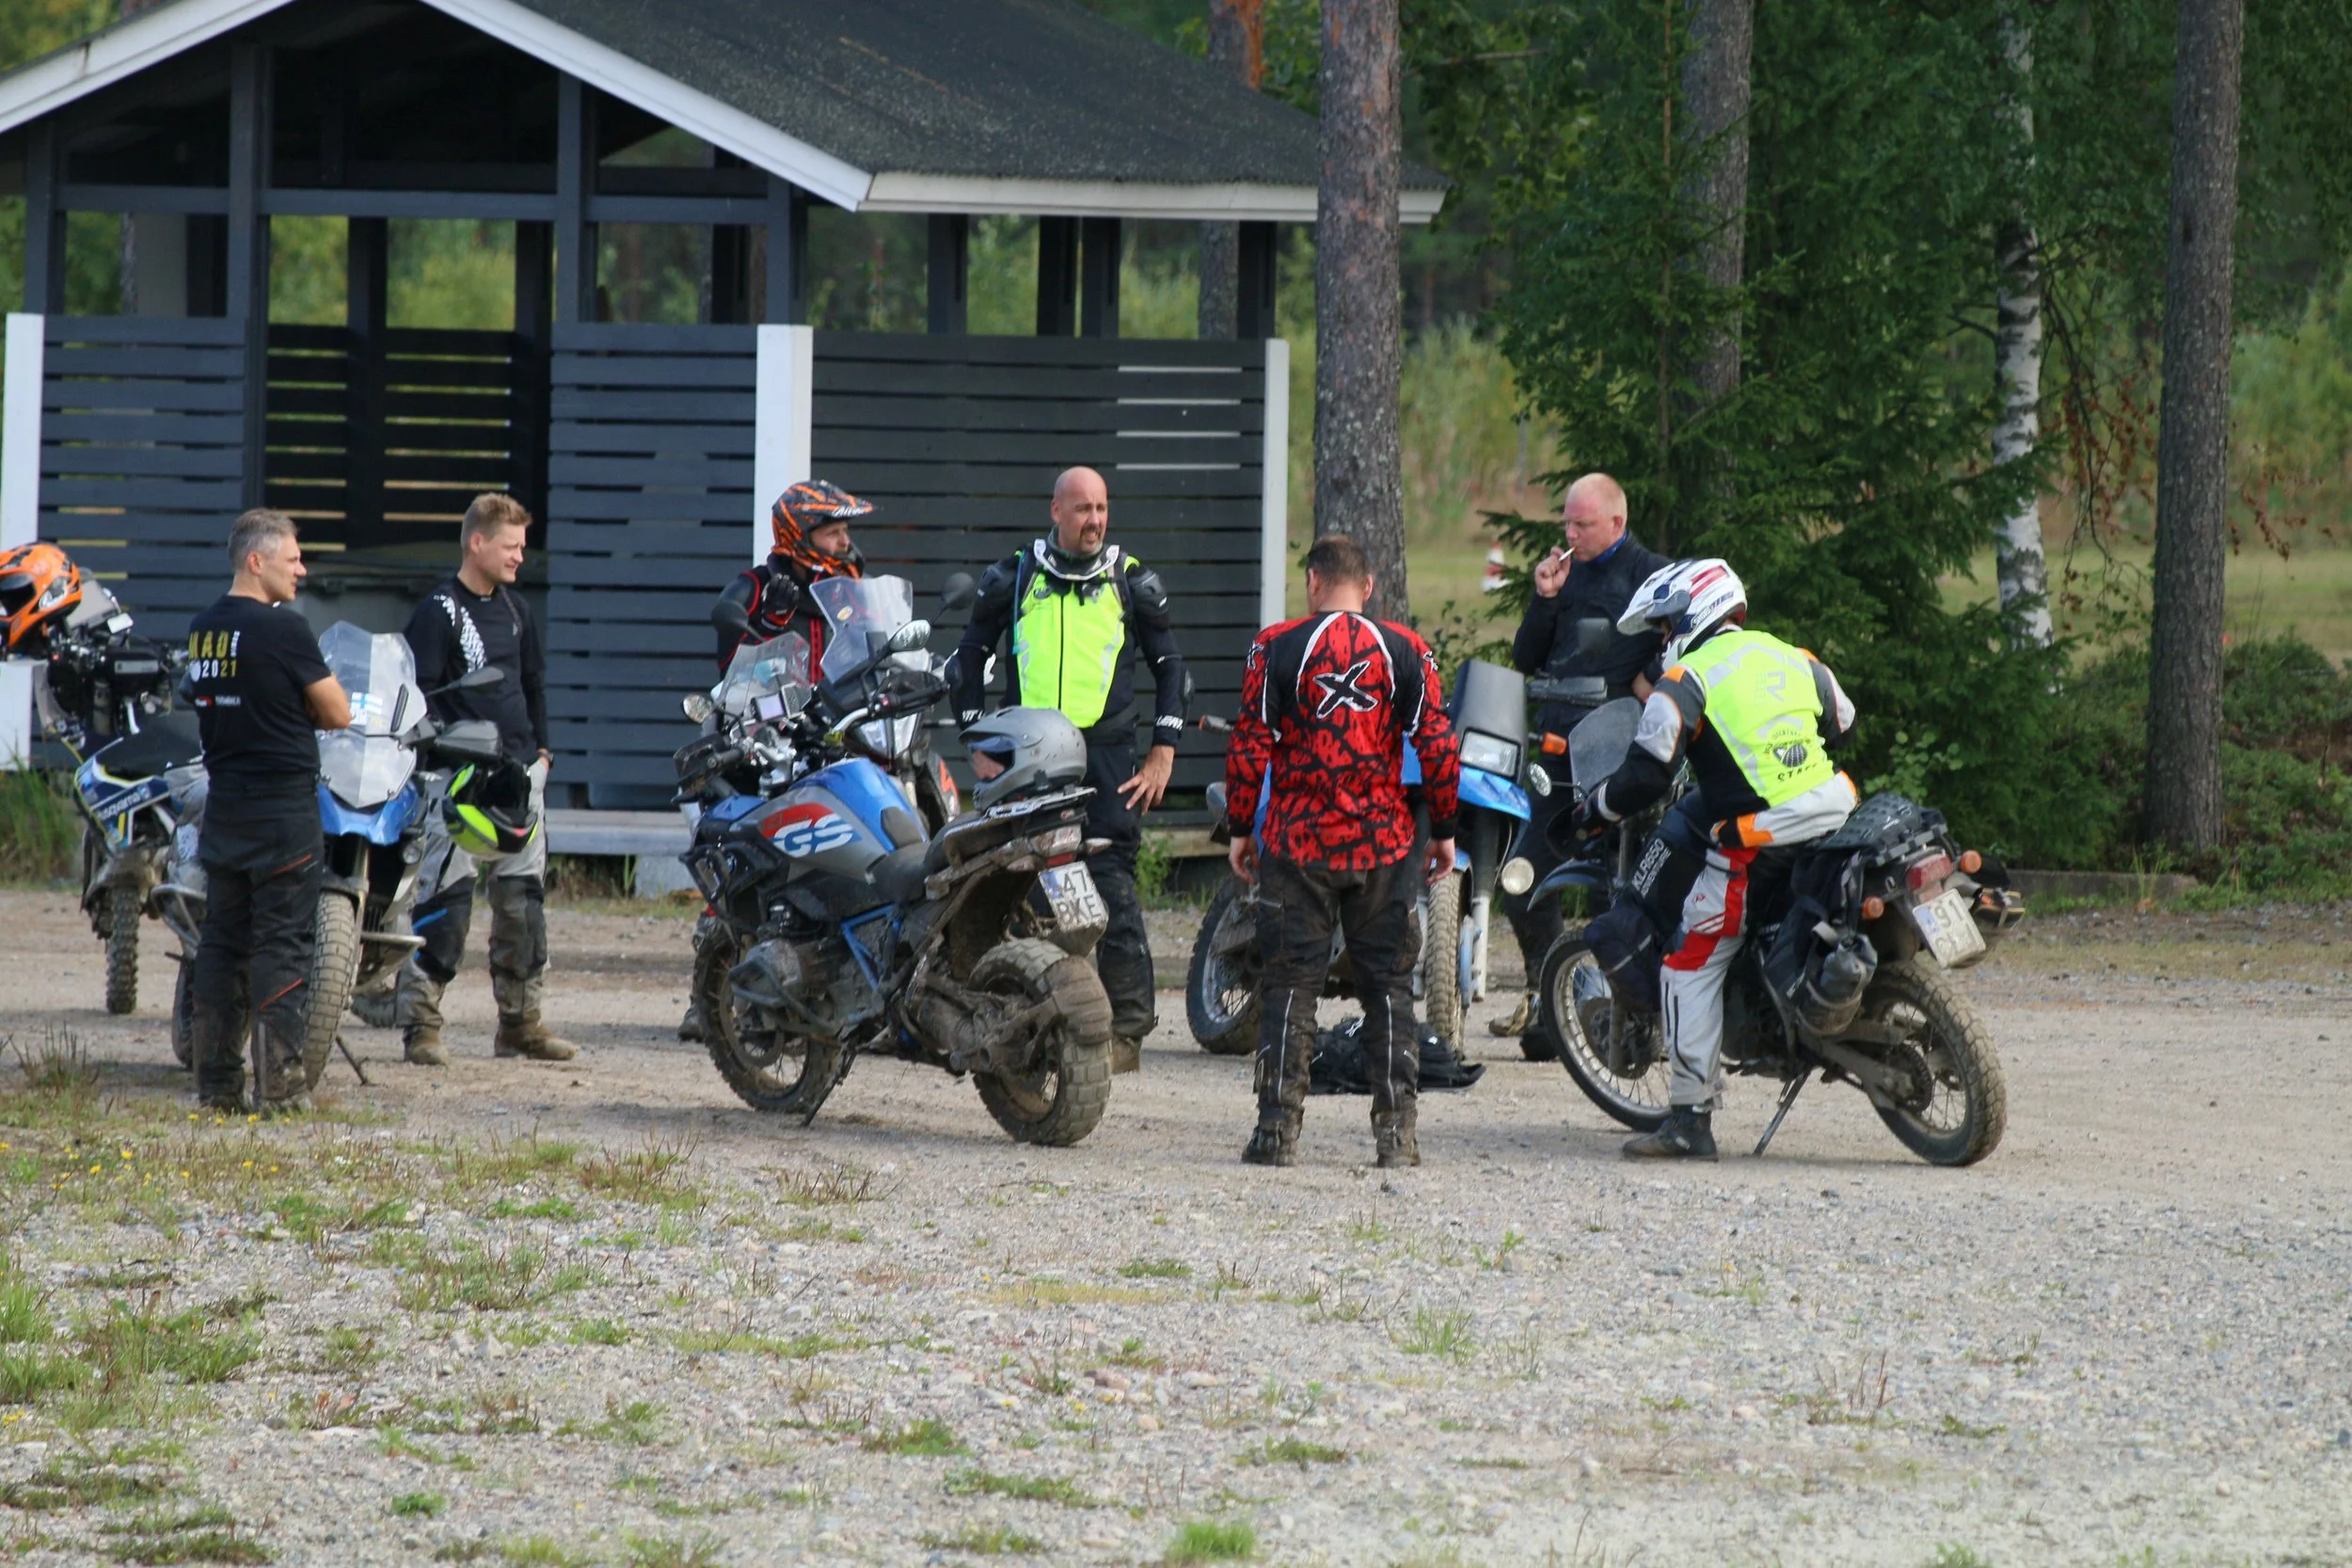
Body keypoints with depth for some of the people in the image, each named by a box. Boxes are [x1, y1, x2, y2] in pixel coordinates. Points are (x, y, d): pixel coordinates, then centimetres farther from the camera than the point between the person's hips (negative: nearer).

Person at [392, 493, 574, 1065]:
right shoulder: (440, 611, -8)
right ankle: (420, 1022, -7)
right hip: (463, 779, -7)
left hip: (519, 778, 7)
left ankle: (520, 1019, 17)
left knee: (523, 900, 9)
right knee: (446, 900, -10)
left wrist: (539, 749, 19)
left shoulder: (513, 609, 14)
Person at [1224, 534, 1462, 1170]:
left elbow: (1250, 747, -4)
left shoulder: (1276, 648, -3)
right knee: (1388, 982, 7)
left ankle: (1278, 1128, -1)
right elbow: (1439, 746, 0)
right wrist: (1444, 831, 10)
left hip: (1296, 847, -1)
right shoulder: (1406, 652, 2)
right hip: (1386, 844, 1)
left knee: (1291, 982, 4)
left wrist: (1239, 828, 5)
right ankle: (1396, 1130, 2)